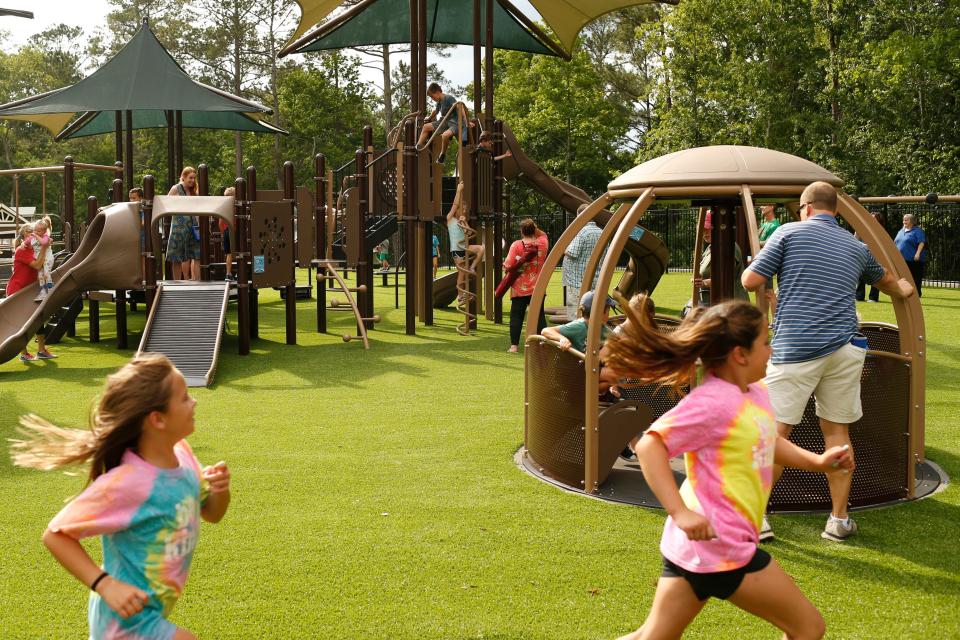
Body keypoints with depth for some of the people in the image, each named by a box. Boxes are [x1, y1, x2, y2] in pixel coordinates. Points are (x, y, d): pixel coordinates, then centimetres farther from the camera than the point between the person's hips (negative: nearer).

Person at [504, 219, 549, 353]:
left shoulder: (516, 245, -12)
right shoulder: (542, 243, -2)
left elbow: (509, 265, -15)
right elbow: (544, 235, 23)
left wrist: (505, 265, 5)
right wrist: (536, 229, 9)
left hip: (519, 289, -2)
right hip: (537, 288, 2)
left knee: (516, 316, 4)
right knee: (539, 316, 8)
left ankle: (514, 345, 1)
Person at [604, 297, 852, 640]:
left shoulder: (755, 393, 10)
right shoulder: (712, 402, -19)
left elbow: (767, 442, 28)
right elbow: (649, 446, -25)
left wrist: (817, 461, 14)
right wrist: (680, 513, -31)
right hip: (721, 546, -10)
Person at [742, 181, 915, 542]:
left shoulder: (789, 233, 2)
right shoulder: (857, 247, 17)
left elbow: (750, 281, -2)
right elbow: (885, 281, 38)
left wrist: (761, 268, 22)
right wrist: (903, 291, 62)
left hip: (794, 350, -4)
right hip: (845, 350, 4)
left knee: (775, 432, -1)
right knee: (837, 431, 13)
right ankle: (839, 520, 18)